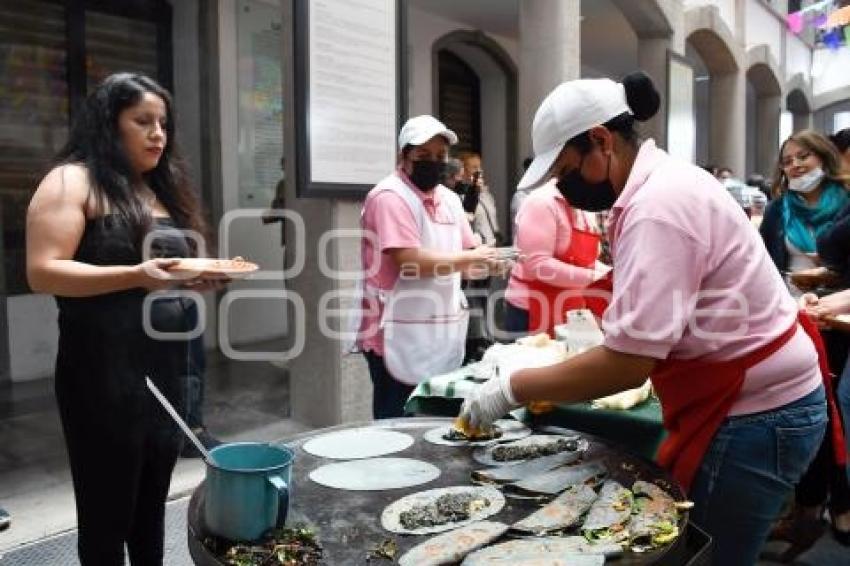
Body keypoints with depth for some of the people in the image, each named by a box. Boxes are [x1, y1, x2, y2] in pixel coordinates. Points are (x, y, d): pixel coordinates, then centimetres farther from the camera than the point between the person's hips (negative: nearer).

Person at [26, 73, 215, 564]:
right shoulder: (72, 182, -5)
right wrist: (137, 274, -25)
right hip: (105, 375, -7)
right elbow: (43, 273, -15)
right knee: (107, 514, 5)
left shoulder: (162, 189, 16)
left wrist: (201, 277, 1)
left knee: (151, 508, 16)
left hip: (168, 370, 7)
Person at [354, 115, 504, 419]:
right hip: (399, 341, -8)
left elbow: (463, 261, 14)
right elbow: (410, 261, -23)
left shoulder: (449, 199, 13)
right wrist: (470, 258, -14)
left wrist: (486, 262, -8)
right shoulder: (389, 197, -13)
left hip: (442, 338, 8)